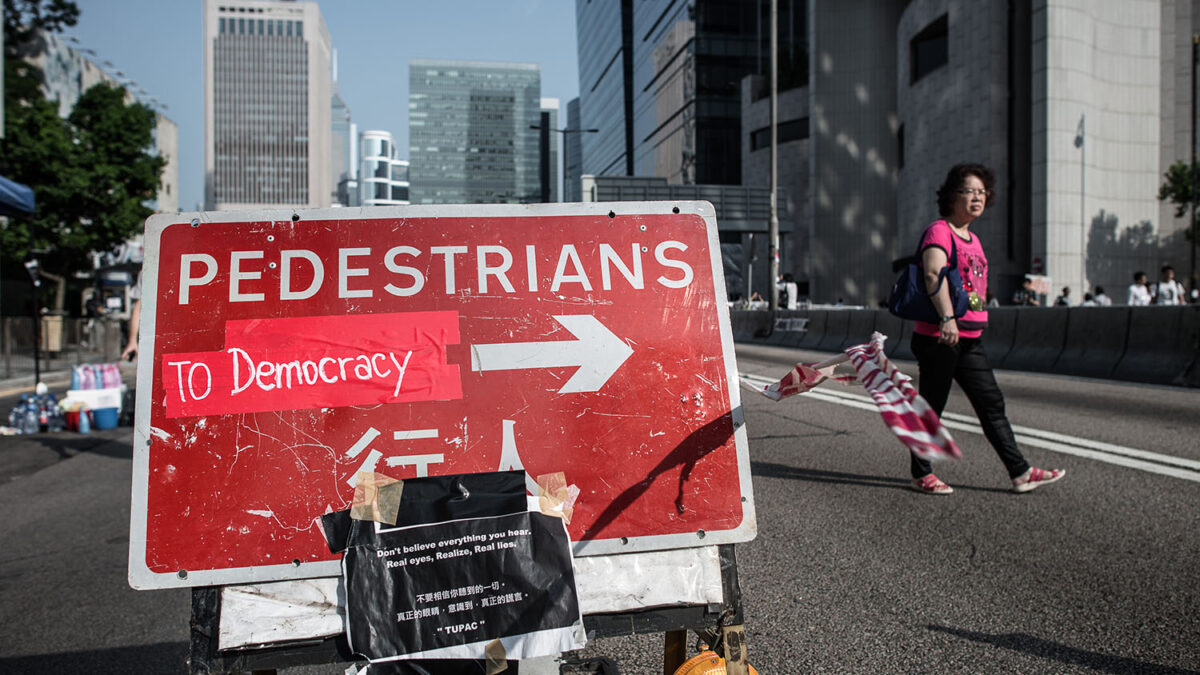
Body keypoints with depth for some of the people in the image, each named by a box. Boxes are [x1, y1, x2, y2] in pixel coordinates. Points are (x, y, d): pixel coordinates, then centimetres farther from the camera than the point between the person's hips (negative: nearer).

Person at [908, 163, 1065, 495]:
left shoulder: (973, 239, 18)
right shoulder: (939, 231, -10)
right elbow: (933, 274, -28)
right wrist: (947, 318, -41)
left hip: (970, 339, 9)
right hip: (938, 337, -9)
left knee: (992, 404, 9)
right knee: (931, 407, 1)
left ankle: (1021, 472, 14)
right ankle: (921, 475, 14)